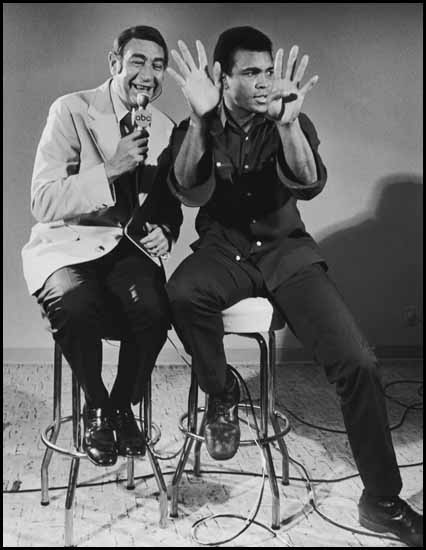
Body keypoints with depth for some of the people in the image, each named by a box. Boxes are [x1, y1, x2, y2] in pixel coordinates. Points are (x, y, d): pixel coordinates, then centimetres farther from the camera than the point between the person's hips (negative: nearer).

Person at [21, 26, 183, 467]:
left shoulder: (165, 129, 8)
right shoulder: (71, 111, -6)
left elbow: (170, 205, 18)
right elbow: (43, 203, -14)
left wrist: (164, 231, -6)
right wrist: (109, 170, -24)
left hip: (130, 247, 3)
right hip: (68, 244, -3)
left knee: (153, 307, -30)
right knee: (74, 306, -35)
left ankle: (123, 407, 0)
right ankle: (96, 407, -3)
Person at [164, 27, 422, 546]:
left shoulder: (292, 127, 2)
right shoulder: (195, 131, 2)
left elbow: (308, 186, -17)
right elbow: (190, 193, -17)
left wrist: (288, 121, -33)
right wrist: (199, 120, -31)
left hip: (286, 251, 1)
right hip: (224, 252, 0)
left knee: (358, 362, -17)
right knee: (182, 291, -37)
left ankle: (382, 502, 0)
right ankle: (221, 392, -7)